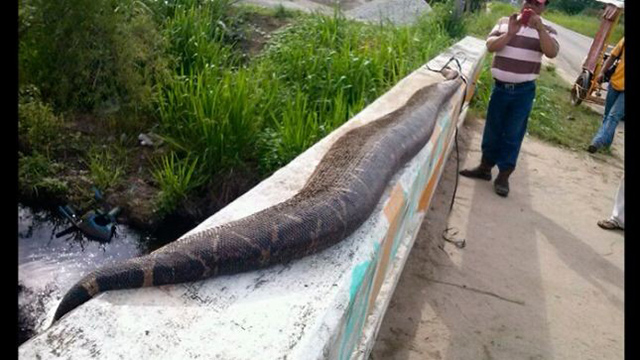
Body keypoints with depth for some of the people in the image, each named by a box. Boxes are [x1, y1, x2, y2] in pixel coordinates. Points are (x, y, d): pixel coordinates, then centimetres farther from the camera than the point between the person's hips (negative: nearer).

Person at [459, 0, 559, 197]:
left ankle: (504, 176, 13)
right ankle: (485, 167, 26)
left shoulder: (547, 30, 0)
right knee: (492, 130, 11)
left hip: (524, 91, -2)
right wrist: (510, 34, -21)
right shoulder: (504, 22, 4)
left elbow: (552, 52, -17)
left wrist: (540, 29, -27)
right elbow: (491, 46, -6)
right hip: (500, 87, 2)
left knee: (513, 134, 3)